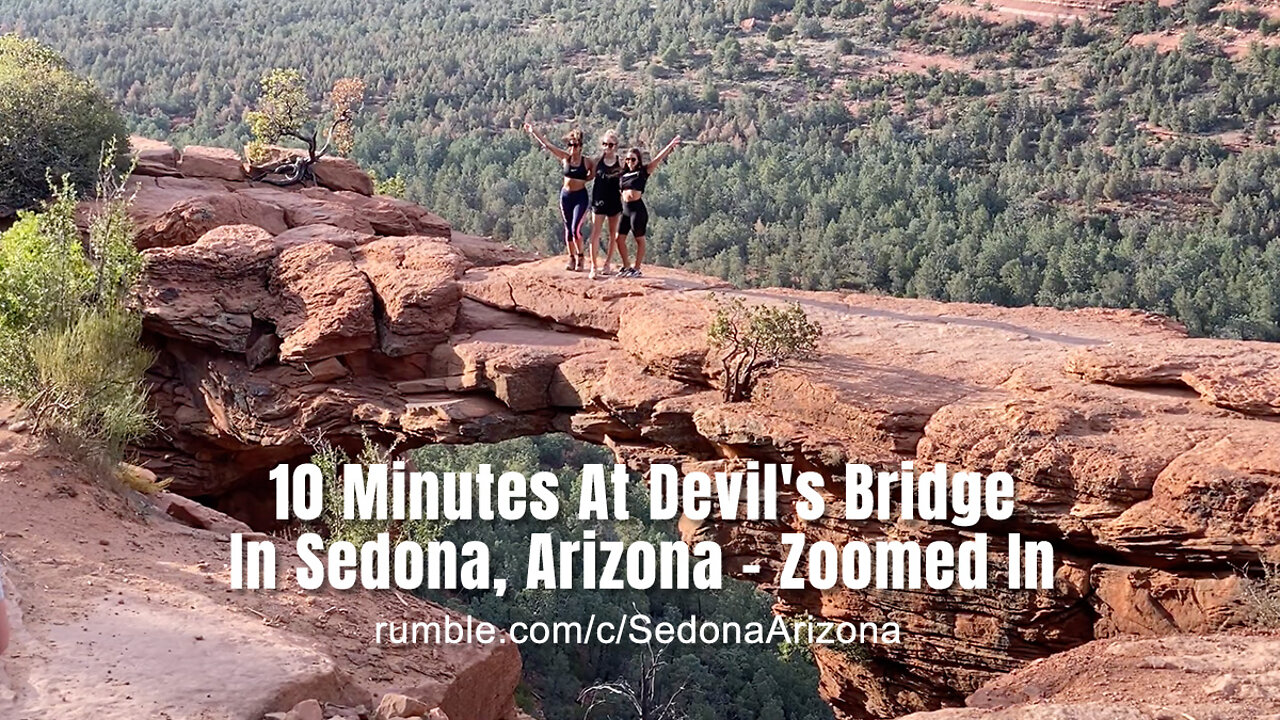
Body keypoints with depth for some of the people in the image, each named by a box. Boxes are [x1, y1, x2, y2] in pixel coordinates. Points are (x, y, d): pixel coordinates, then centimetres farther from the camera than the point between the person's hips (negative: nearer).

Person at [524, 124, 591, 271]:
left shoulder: (586, 162, -6)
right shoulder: (565, 158, 0)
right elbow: (547, 145, 1)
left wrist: (583, 179, -3)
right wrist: (533, 132, 1)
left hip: (580, 197, -3)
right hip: (565, 196, 3)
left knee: (575, 228, -13)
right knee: (568, 228, 8)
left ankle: (580, 257, 5)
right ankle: (572, 258, 18)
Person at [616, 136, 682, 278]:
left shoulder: (643, 172, -1)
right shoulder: (623, 174, 13)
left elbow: (658, 158, -9)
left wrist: (671, 145, -17)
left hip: (638, 208, -6)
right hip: (625, 209, 6)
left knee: (639, 240, 3)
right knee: (620, 238, 6)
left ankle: (636, 269, 10)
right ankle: (626, 267, 19)